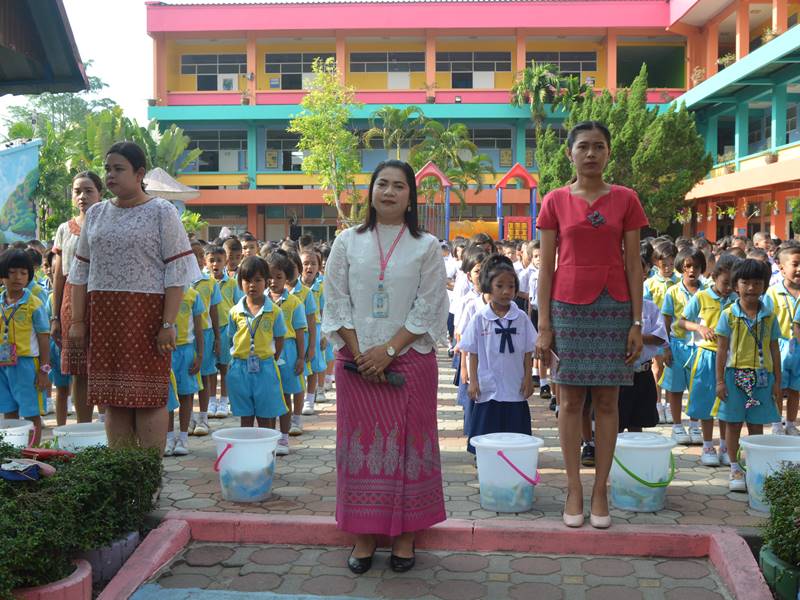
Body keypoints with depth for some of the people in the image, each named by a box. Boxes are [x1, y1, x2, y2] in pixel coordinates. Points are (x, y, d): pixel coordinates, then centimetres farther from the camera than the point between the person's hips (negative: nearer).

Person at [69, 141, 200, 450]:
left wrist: (168, 325, -13)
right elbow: (81, 271, 14)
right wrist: (77, 320, 6)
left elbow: (176, 273, -6)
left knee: (147, 399, -3)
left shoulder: (162, 212, -1)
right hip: (103, 315, 5)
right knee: (113, 400, 6)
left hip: (146, 314, -4)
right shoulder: (96, 213, 14)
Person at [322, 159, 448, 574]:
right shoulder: (348, 241, 6)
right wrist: (359, 353, -7)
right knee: (362, 442, 4)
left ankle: (405, 534, 13)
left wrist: (389, 350, -12)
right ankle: (364, 535, 14)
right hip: (356, 360, 1)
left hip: (410, 359, -1)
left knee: (407, 441, 3)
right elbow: (336, 301, 3)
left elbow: (428, 308, -4)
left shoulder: (426, 246, 2)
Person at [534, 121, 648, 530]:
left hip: (613, 307, 0)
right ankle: (574, 489, 12)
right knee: (571, 399, 3)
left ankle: (600, 489, 13)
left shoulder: (625, 200, 4)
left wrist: (637, 322, -2)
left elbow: (633, 264, 3)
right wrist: (543, 324, -3)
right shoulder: (556, 201, 3)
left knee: (606, 400, 4)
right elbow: (545, 266, 2)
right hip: (568, 306, 0)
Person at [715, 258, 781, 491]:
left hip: (762, 376, 2)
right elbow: (722, 349, -1)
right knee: (734, 424, 4)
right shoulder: (729, 314, -2)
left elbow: (774, 349, 8)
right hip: (735, 374, -2)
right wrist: (720, 381, -4)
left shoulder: (769, 316, 5)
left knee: (757, 425, 7)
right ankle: (735, 469, 15)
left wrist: (777, 382, 6)